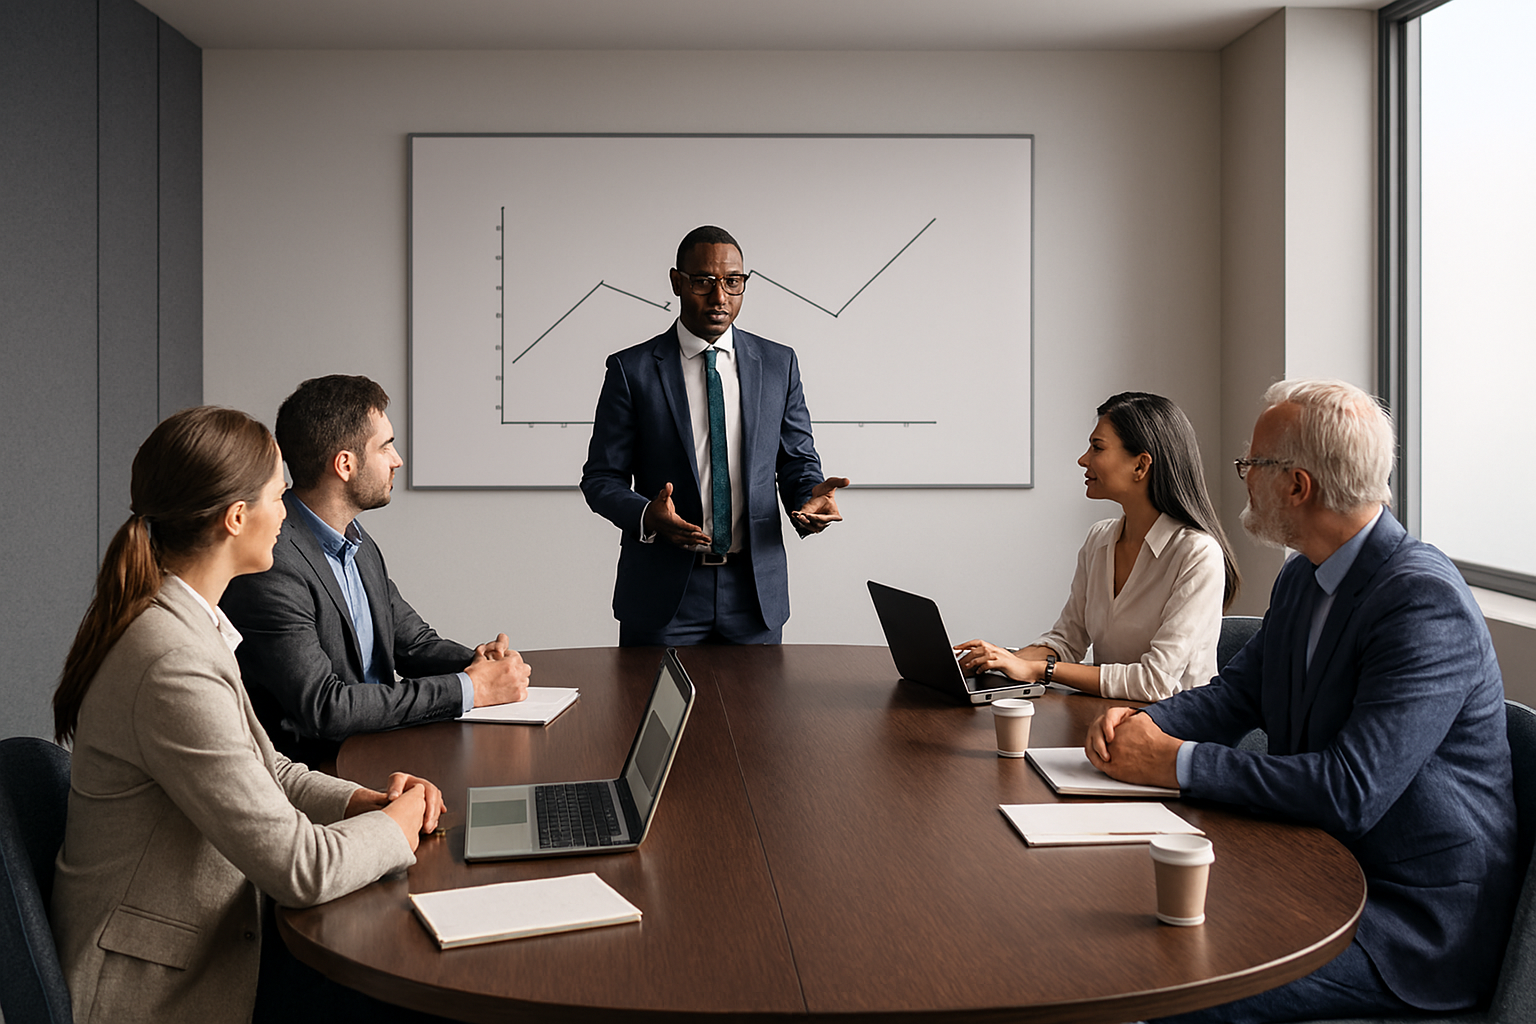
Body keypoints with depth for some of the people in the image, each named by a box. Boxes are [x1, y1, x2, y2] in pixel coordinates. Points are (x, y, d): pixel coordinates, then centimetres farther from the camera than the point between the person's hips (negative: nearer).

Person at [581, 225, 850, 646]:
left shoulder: (778, 363, 6)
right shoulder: (631, 370, -2)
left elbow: (798, 460, 11)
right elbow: (601, 477, -2)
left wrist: (811, 495, -12)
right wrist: (646, 515, -22)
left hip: (755, 590, 2)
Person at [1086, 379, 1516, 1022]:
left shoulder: (1425, 601, -22)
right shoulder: (1303, 580, 7)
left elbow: (1352, 792, -28)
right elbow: (1235, 693, 15)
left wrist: (1176, 762, -23)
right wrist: (1143, 724, -7)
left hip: (1416, 926, -8)